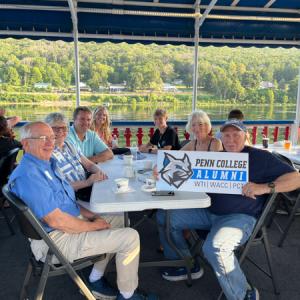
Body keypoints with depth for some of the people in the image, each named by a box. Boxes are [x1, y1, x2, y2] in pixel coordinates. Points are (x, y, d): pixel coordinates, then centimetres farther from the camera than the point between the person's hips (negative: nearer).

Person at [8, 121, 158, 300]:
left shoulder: (47, 164, 8)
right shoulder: (28, 175, -25)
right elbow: (56, 220, -27)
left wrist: (90, 215, 2)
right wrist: (94, 226, -14)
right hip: (58, 239, -10)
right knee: (131, 237, -12)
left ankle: (96, 281, 20)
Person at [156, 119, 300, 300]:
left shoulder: (259, 157, 0)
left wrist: (264, 188, -22)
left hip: (241, 216, -7)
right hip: (209, 212, 7)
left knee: (215, 247, -36)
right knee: (165, 215, 2)